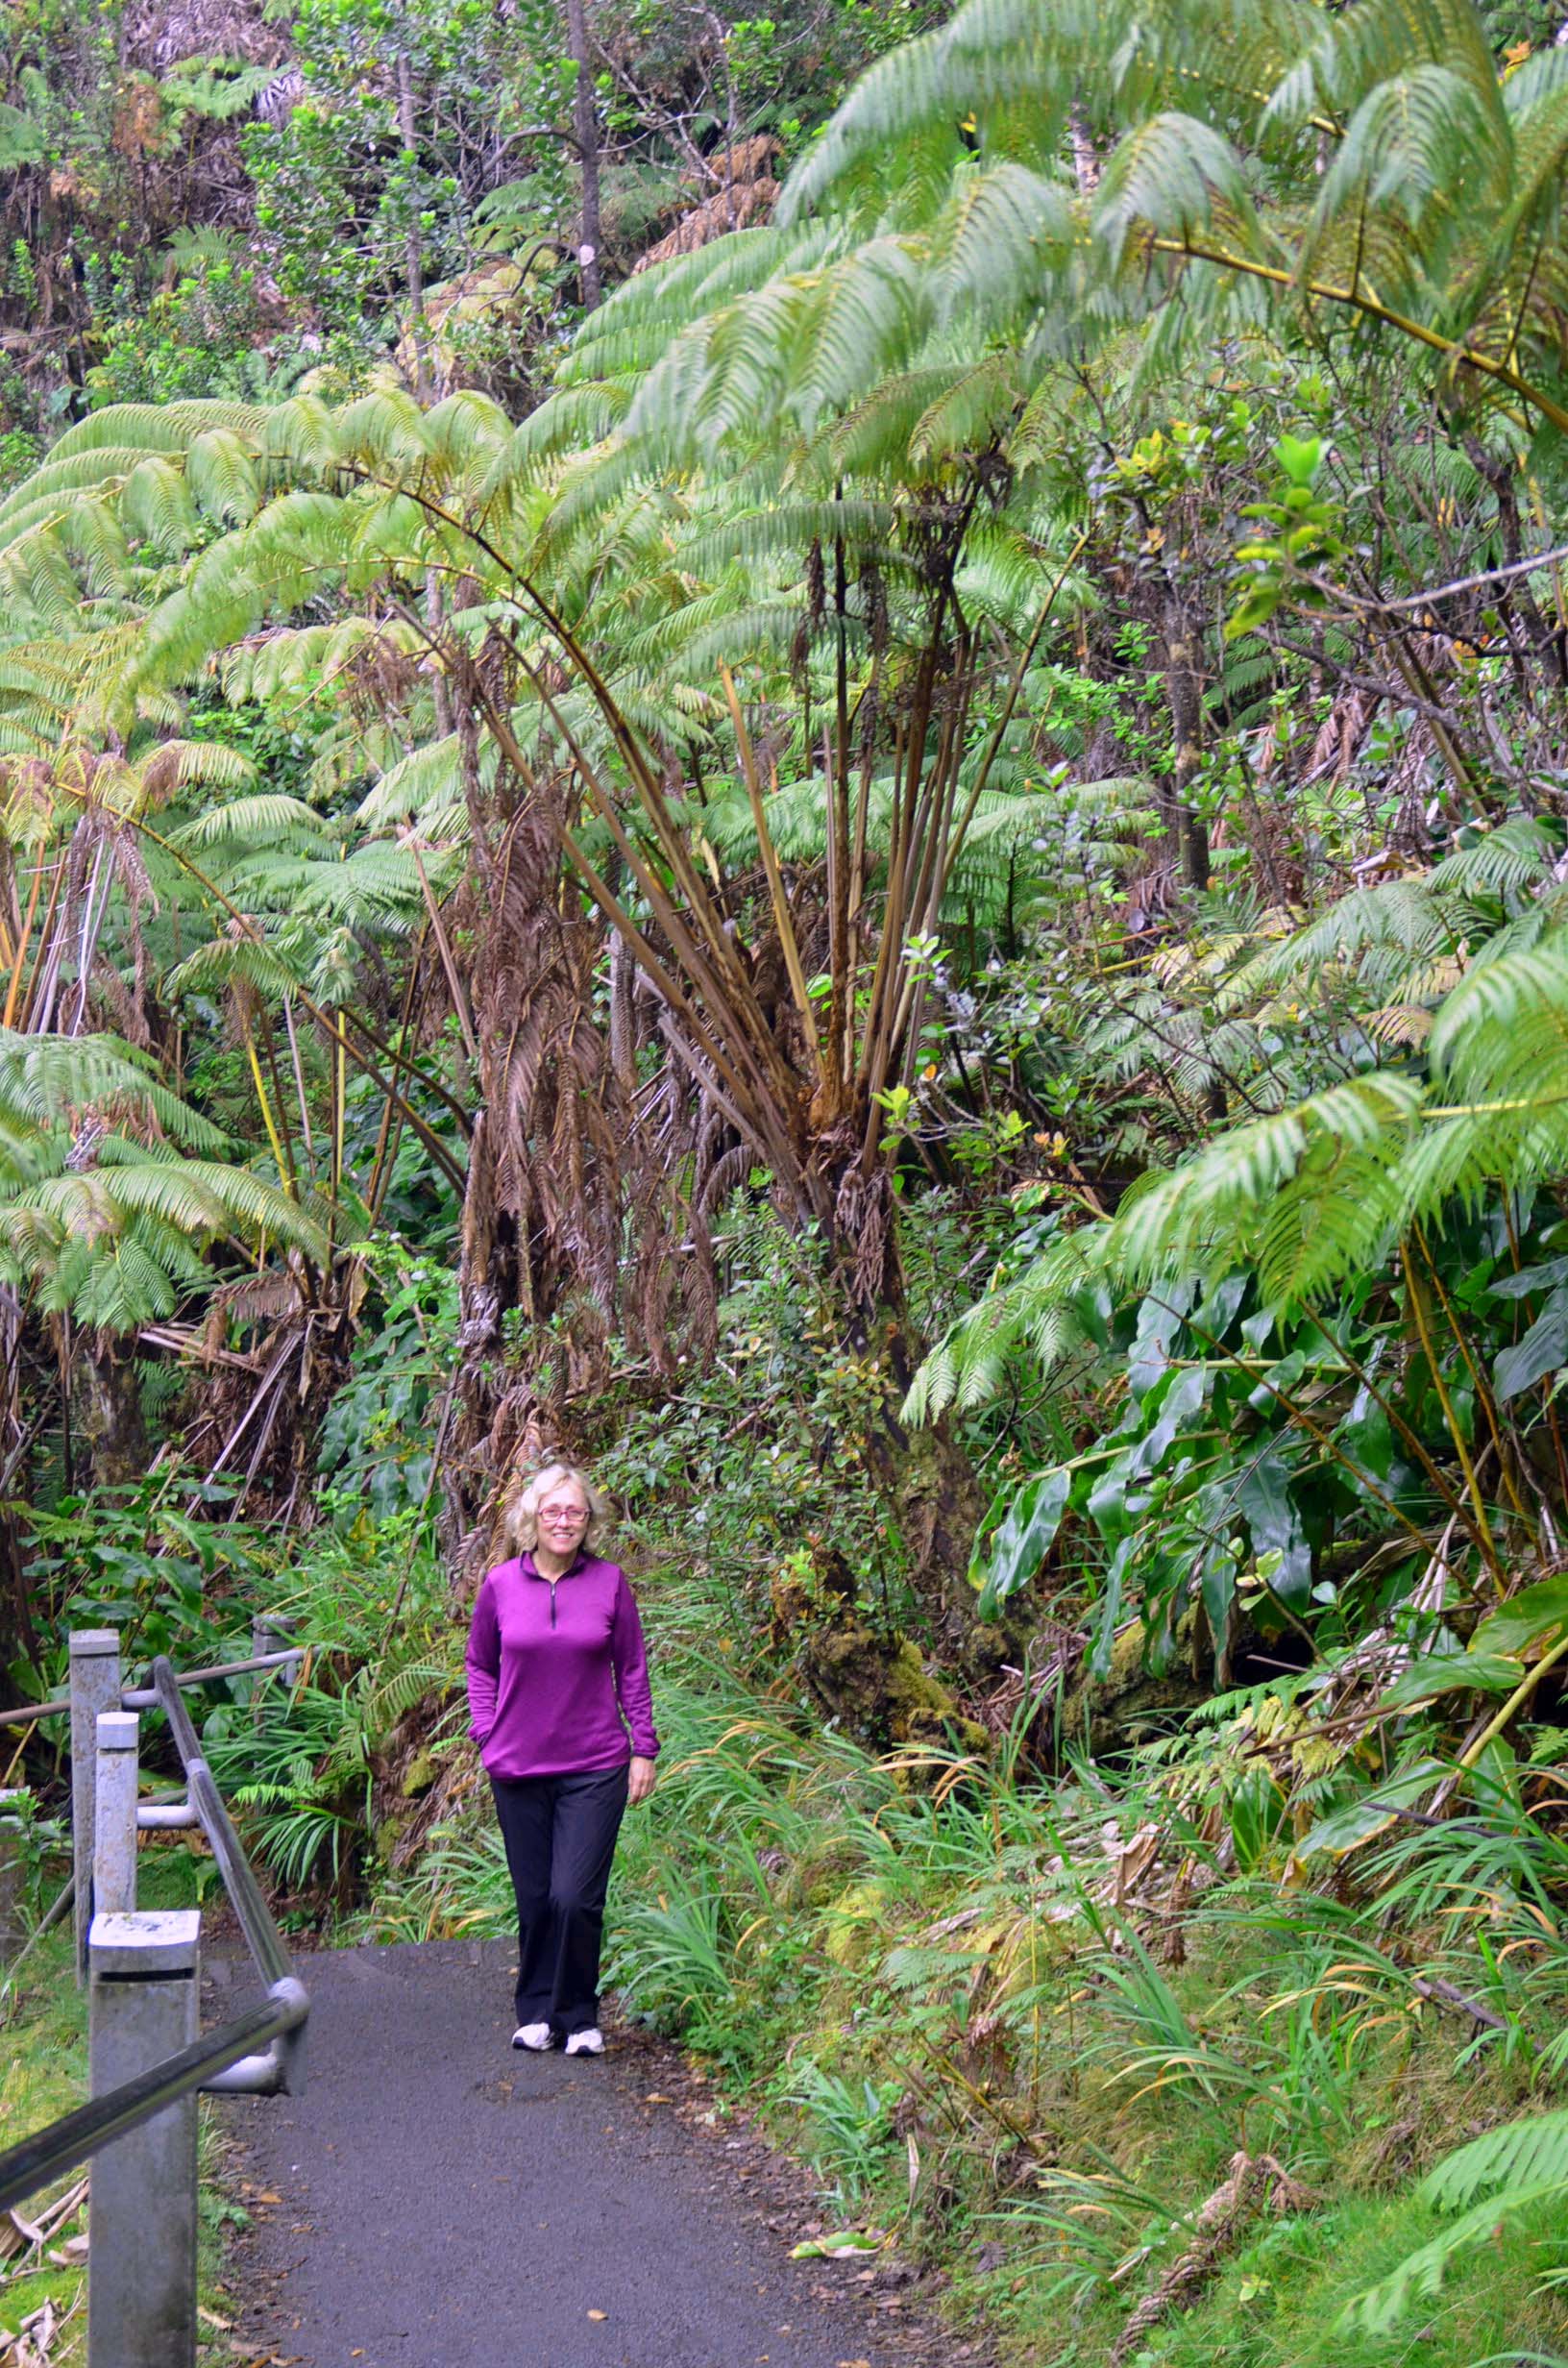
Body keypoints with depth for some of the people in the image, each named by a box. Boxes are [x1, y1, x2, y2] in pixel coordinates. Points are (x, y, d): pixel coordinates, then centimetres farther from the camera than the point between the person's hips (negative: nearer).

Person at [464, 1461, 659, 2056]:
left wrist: (644, 1748, 5)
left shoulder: (609, 1582, 0)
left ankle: (580, 2016, 8)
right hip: (518, 1767, 2)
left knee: (576, 1898, -10)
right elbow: (479, 1665, 14)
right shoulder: (500, 1584, 2)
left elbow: (632, 1669, 7)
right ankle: (536, 2012, 23)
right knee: (535, 1900, 7)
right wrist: (487, 1733, 4)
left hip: (595, 1767, -1)